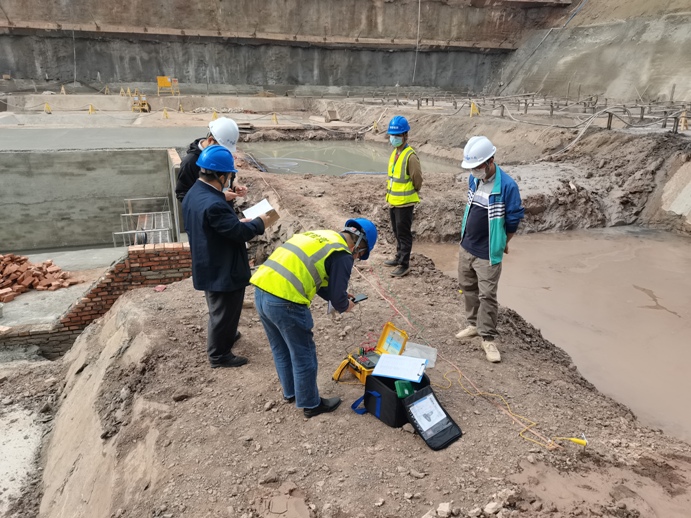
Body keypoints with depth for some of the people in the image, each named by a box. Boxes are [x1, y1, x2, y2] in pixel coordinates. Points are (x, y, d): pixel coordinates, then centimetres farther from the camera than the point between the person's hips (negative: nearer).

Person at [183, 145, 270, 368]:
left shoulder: (194, 193, 1)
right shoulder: (213, 204, -33)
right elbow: (239, 233, -25)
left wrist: (240, 222, 6)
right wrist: (259, 222, -9)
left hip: (209, 266, 10)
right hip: (222, 270, -10)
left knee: (221, 310, 29)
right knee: (223, 312, 9)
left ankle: (226, 336, 50)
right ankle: (218, 354, 26)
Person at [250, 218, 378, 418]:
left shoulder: (319, 235, 21)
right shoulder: (342, 254, -3)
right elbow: (337, 298, -3)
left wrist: (339, 296, 28)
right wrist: (345, 305, 19)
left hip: (261, 291, 9)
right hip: (285, 301, -9)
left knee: (281, 349, 26)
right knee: (303, 355, 12)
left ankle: (290, 392, 44)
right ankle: (311, 404, 29)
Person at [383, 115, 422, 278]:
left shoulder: (410, 156, -19)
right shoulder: (394, 153, 7)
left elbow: (417, 180, -14)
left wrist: (411, 193, 1)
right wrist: (390, 194, 16)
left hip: (405, 203, -8)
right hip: (393, 201, 8)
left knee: (404, 234, 1)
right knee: (397, 233, 21)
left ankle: (404, 265, 10)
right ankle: (399, 257, 36)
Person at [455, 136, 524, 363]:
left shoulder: (507, 186, -21)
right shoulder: (474, 178, 0)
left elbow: (514, 219, -11)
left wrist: (502, 244, 1)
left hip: (488, 253, -7)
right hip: (466, 247, 7)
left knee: (487, 295, -2)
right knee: (468, 288, 19)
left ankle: (489, 338, 11)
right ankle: (474, 324, 37)